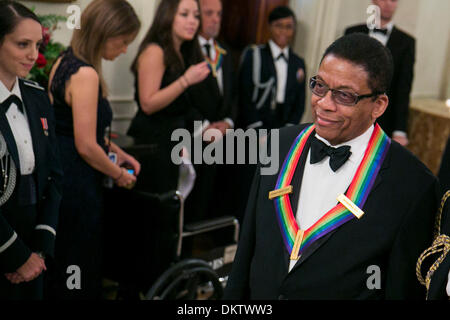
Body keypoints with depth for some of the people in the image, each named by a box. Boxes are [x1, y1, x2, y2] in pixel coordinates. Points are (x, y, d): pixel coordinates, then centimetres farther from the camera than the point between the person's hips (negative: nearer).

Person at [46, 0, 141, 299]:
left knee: (60, 265, 20)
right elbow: (86, 146, -21)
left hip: (58, 172, 10)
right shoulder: (86, 75, -20)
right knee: (79, 270, 3)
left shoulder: (65, 61, 9)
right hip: (76, 183, -10)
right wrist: (119, 174, -5)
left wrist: (116, 151, 14)